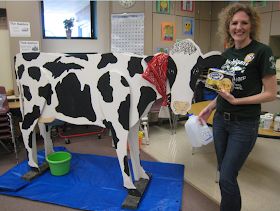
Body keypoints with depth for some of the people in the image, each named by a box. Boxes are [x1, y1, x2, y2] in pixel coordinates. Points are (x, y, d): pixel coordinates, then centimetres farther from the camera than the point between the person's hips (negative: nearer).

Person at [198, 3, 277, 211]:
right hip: (221, 120, 6)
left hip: (244, 124, -6)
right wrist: (210, 107, 7)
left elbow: (271, 93, -12)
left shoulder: (262, 51, -10)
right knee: (224, 172, 16)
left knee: (227, 177, -3)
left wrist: (236, 101, -20)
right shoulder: (227, 53, 8)